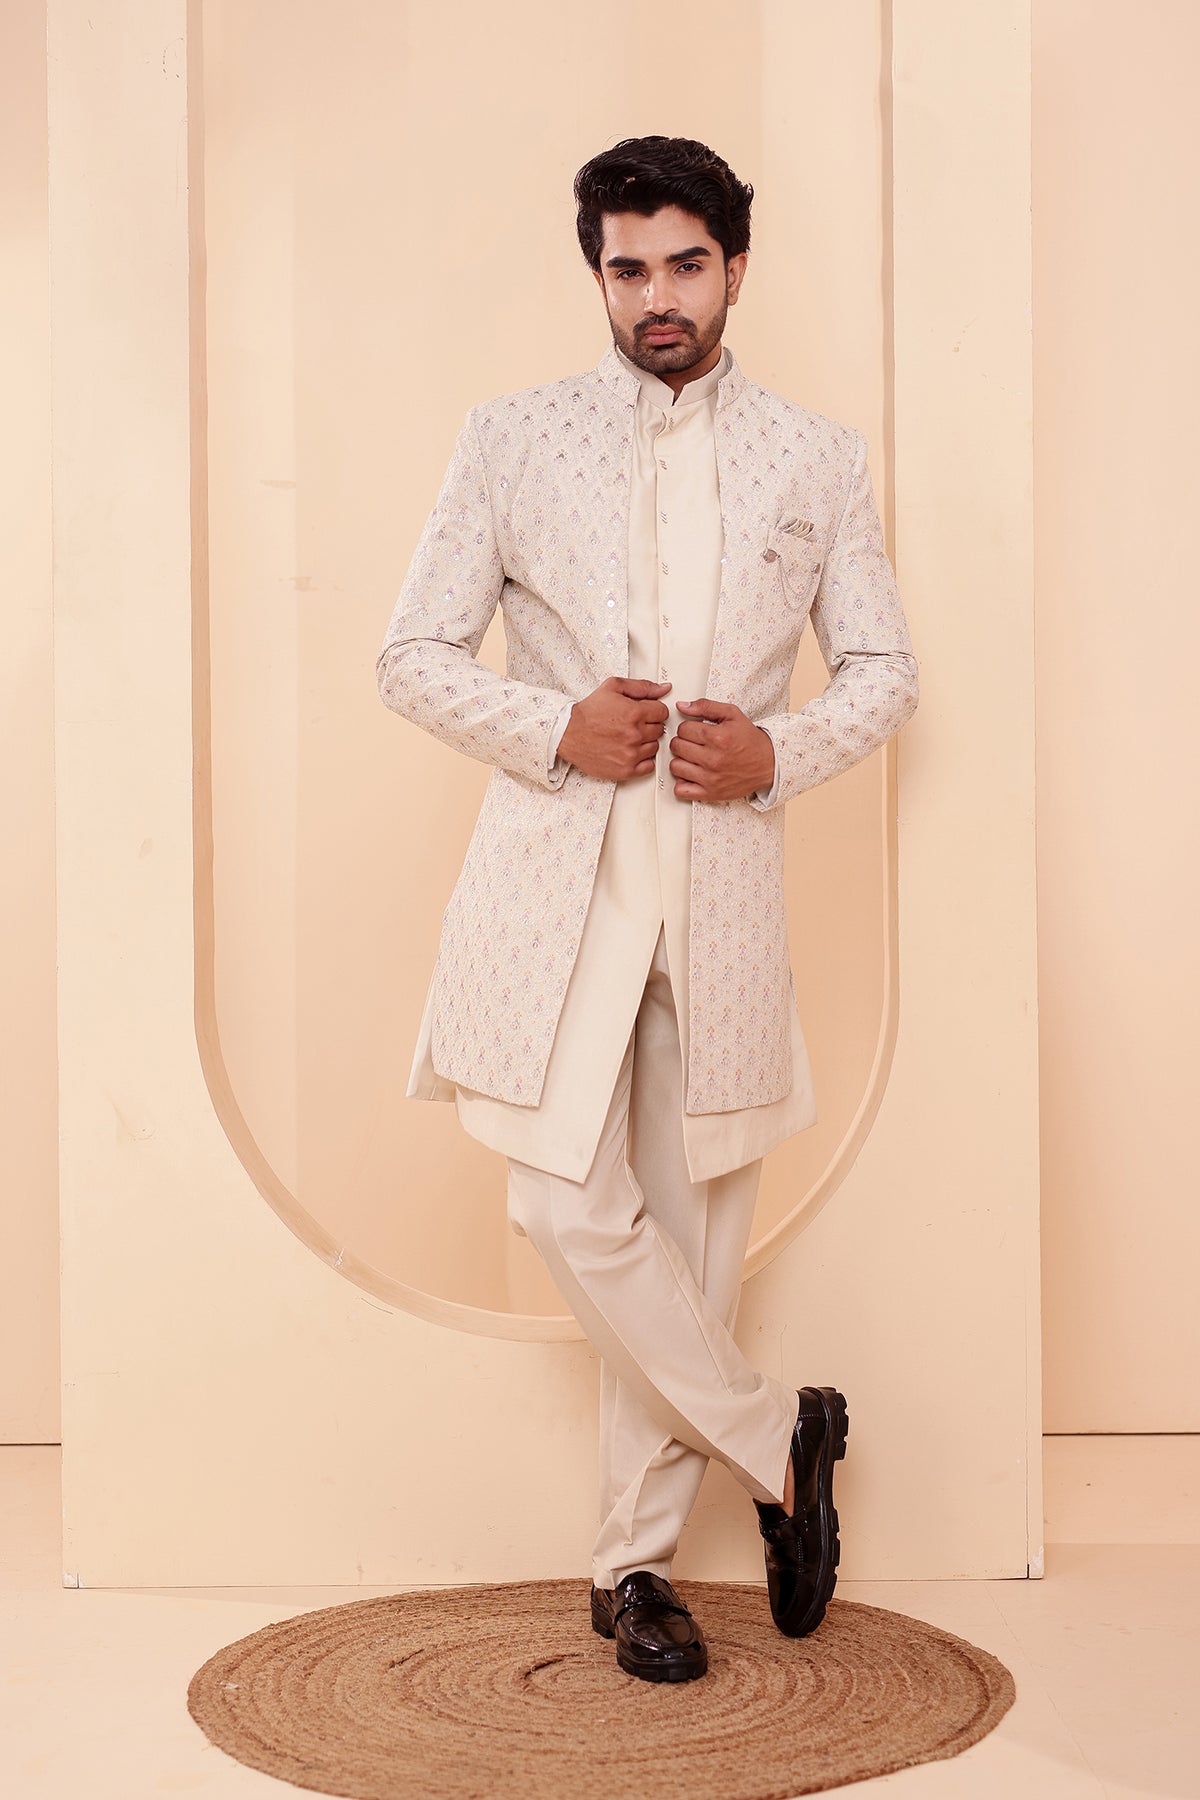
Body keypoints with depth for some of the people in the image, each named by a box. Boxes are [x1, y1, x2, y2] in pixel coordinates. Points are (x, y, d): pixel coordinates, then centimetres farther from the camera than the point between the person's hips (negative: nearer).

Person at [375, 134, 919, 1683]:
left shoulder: (816, 461, 9)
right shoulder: (512, 440, 6)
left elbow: (882, 669, 13)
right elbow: (413, 654, 5)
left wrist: (783, 753, -7)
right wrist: (554, 729, -12)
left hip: (724, 876, 1)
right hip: (554, 872, 0)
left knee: (690, 1222, 5)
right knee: (574, 1212, -7)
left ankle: (636, 1556, 21)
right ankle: (779, 1441, 17)